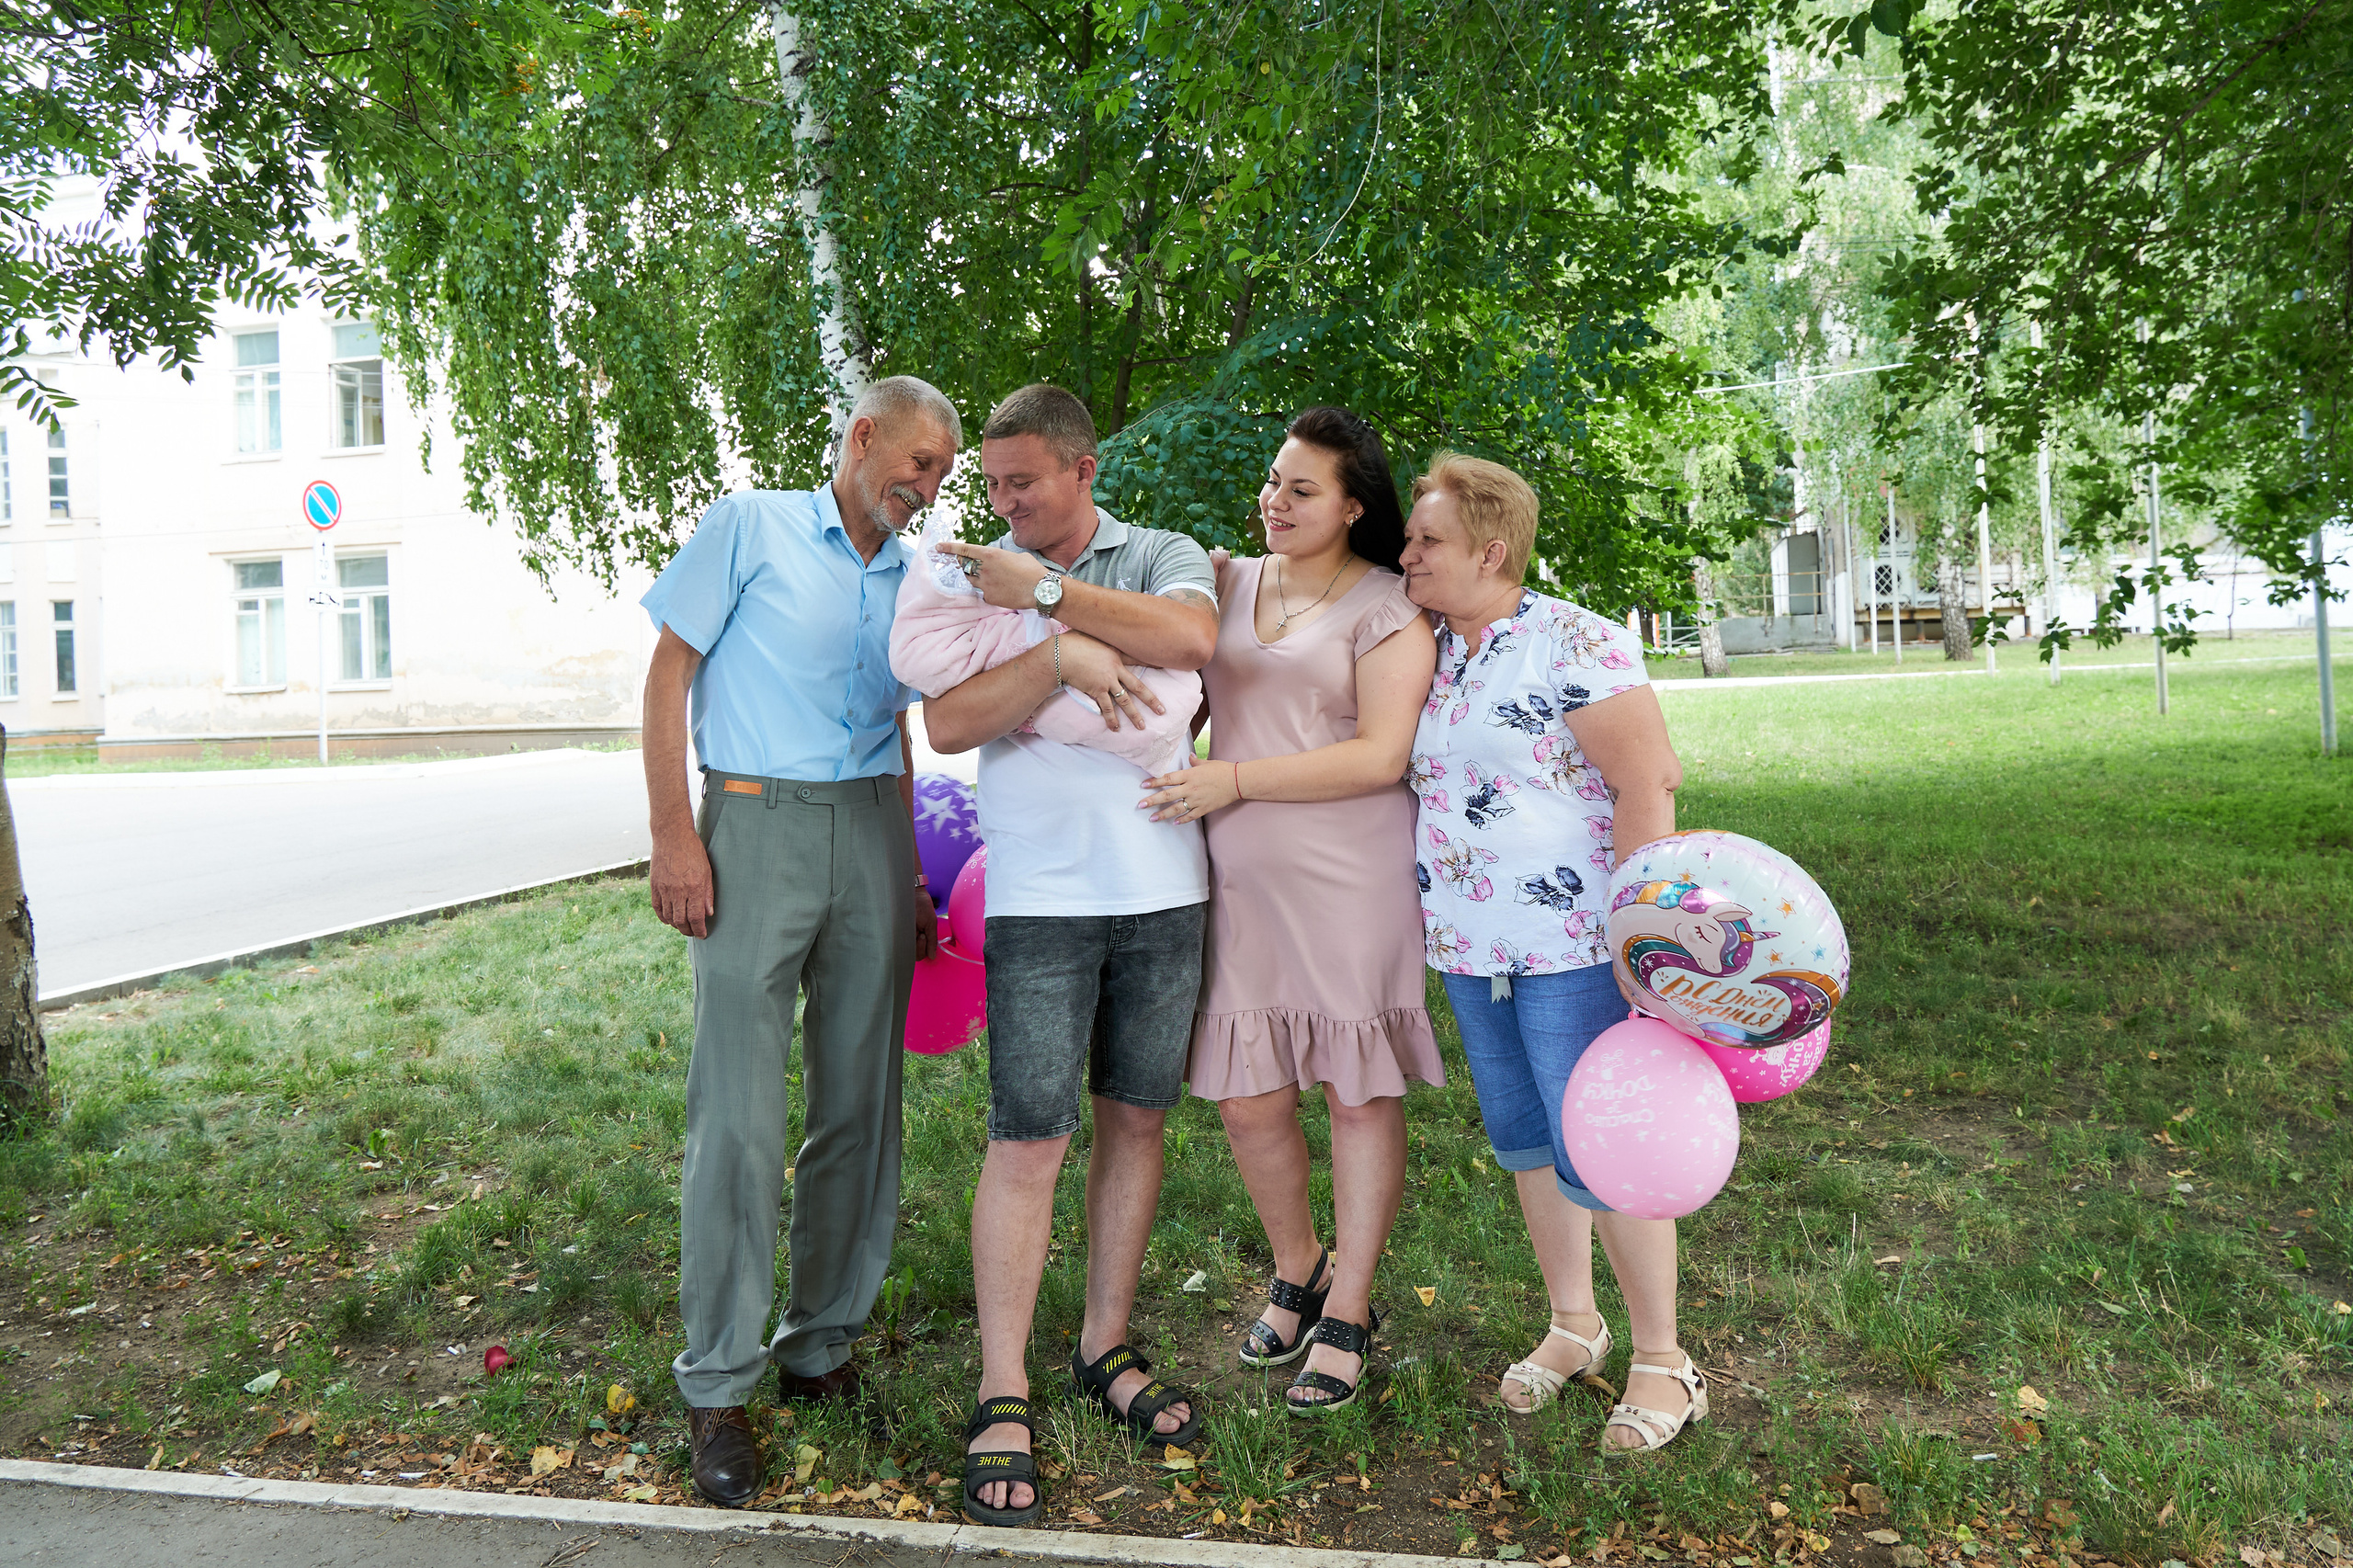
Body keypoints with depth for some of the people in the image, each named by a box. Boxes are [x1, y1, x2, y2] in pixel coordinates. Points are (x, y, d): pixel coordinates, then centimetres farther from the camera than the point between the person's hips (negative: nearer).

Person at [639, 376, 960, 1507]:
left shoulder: (909, 579, 16)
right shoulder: (750, 527, 1)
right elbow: (670, 670, -2)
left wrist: (912, 874, 16)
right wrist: (673, 833, -11)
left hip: (871, 830, 5)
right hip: (759, 821, -5)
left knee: (860, 1104, 7)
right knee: (740, 1115, -7)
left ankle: (822, 1343, 22)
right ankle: (717, 1384, 5)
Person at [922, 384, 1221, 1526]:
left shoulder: (1163, 558, 7)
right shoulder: (977, 579, 7)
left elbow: (1191, 637, -17)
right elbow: (948, 723, -7)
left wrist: (1047, 592, -13)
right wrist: (1059, 656, -19)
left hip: (1162, 888, 2)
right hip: (1039, 897, -1)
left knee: (1134, 1121, 10)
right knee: (1028, 1140, -4)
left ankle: (1106, 1349, 25)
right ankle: (1002, 1396, 7)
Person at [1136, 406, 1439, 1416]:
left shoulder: (1387, 608, -4)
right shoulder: (1227, 584, 13)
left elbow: (1379, 756, -13)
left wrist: (1233, 780, -16)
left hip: (1351, 881, -4)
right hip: (1242, 881, 5)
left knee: (1360, 1093, 5)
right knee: (1247, 1097, 8)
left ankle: (1347, 1313, 22)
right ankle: (1297, 1274, 34)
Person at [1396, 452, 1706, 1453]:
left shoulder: (1574, 644, -14)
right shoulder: (1426, 654, 9)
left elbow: (1648, 783, -16)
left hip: (1569, 948, -7)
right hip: (1470, 948, 7)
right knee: (1521, 1139, 16)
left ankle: (1663, 1360, 16)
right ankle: (1573, 1327, 34)